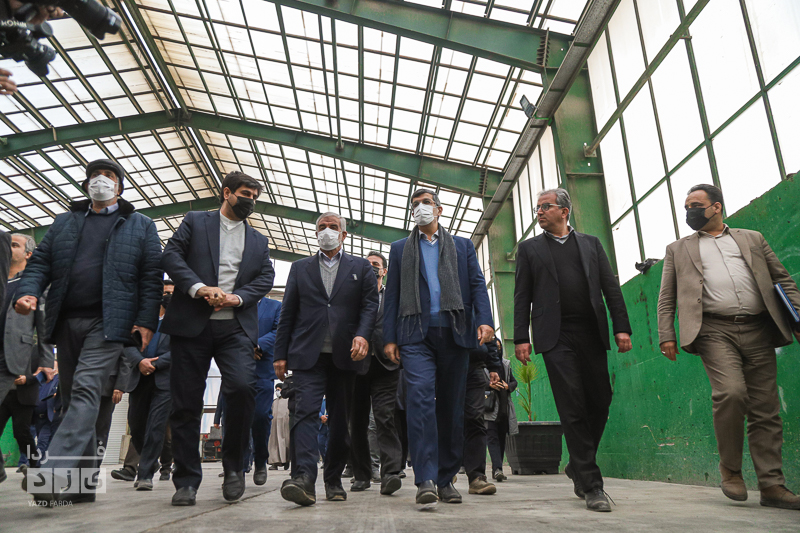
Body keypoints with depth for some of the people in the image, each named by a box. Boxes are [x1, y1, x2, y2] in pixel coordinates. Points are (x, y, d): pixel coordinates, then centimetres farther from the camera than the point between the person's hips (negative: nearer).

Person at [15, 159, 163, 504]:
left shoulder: (141, 226, 9)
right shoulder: (63, 223, 20)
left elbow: (151, 277, 2)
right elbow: (39, 262, 14)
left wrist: (146, 321, -9)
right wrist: (27, 292, -7)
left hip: (108, 322, -4)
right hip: (66, 321, 5)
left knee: (85, 391, -17)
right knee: (72, 398, 7)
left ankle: (56, 474, -22)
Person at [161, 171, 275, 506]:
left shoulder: (258, 241, 22)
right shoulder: (195, 222, 13)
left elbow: (265, 278, 11)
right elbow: (171, 256, 1)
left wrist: (237, 298, -7)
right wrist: (199, 288, -14)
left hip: (236, 327, 2)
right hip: (192, 324, -1)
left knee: (243, 387, -19)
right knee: (186, 403, 1)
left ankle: (233, 465, 3)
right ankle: (187, 481, 14)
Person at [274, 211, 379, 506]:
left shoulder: (361, 267, 14)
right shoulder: (300, 268, 16)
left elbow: (370, 304, 3)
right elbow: (288, 313, 12)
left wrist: (363, 335, -16)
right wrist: (281, 354, 5)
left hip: (345, 355, 0)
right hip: (308, 354, 0)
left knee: (341, 419, 6)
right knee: (306, 411, -14)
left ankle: (333, 479, 19)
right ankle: (303, 478, -19)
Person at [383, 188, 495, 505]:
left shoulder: (462, 246, 19)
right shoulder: (400, 248, 19)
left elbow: (477, 285, 10)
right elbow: (392, 294, 13)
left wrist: (485, 320, -8)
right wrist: (390, 337, 3)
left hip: (454, 333, 1)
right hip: (416, 334, -1)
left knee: (452, 405, 3)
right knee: (420, 397, -17)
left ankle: (446, 479, 13)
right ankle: (426, 479, -15)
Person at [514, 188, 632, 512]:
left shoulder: (591, 243, 16)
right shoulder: (530, 248, 12)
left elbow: (611, 287, 11)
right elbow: (522, 296, 5)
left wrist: (622, 327, -1)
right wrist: (521, 337, -5)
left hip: (592, 333, 3)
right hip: (556, 336, -2)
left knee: (600, 402, 6)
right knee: (573, 408, -5)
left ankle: (578, 467, 28)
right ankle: (590, 485, 2)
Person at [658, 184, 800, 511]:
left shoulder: (752, 239, 20)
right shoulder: (678, 250, 17)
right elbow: (666, 298, 11)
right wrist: (666, 335, 0)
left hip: (757, 330, 2)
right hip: (715, 330, -2)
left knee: (765, 410, 2)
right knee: (731, 391, -22)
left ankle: (771, 485, 11)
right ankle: (730, 468, -1)